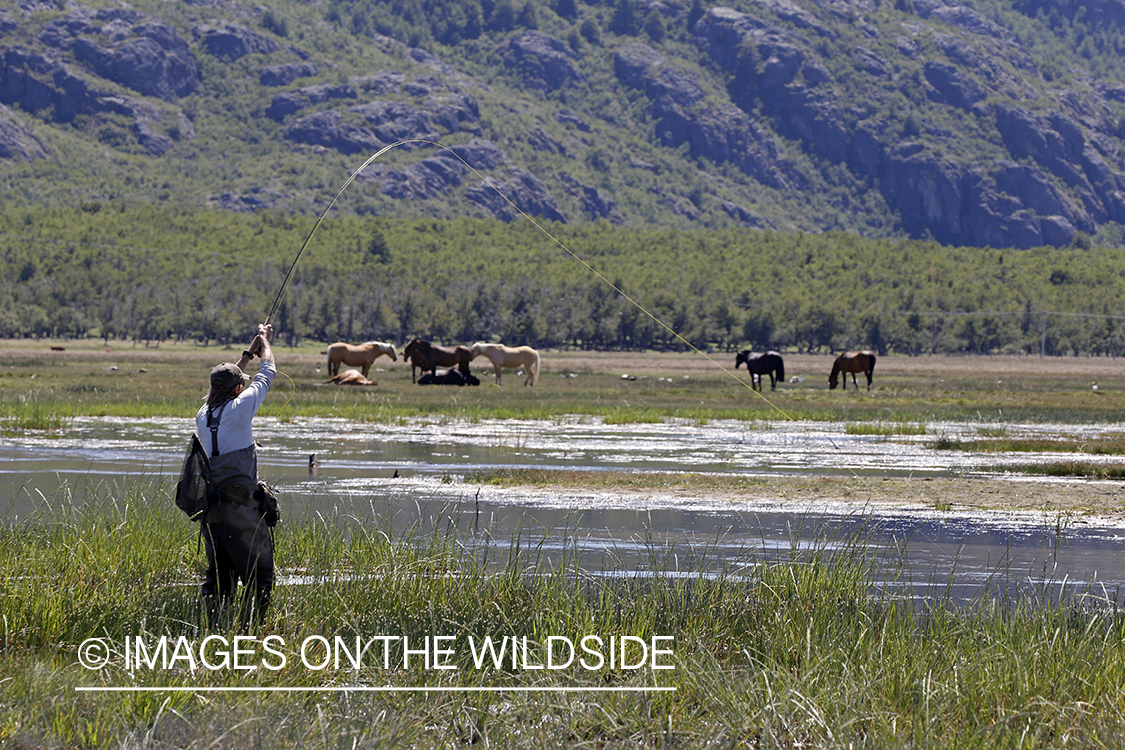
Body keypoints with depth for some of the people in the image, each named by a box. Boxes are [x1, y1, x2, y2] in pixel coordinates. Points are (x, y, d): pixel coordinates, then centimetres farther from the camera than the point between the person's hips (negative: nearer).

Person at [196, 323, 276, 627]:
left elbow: (225, 384, 30)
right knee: (259, 578, -1)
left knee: (218, 577, 12)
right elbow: (267, 375, 6)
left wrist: (248, 353, 38)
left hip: (209, 509, 7)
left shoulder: (203, 415, 9)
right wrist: (264, 342, 24)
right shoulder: (239, 408, -8)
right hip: (240, 510, -7)